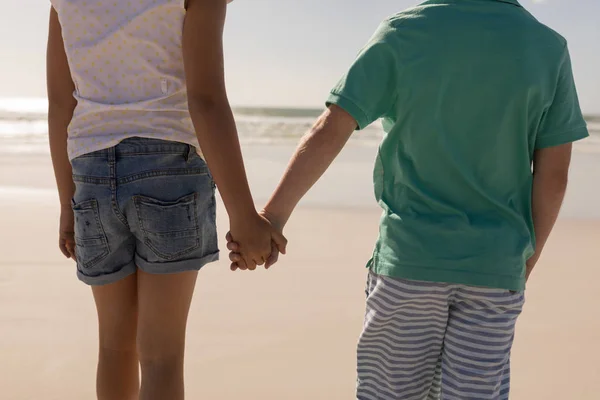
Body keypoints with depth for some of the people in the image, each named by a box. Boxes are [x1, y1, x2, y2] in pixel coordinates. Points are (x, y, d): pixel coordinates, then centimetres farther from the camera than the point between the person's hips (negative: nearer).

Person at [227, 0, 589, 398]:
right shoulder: (549, 47, 0)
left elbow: (328, 133, -11)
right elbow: (554, 174, -1)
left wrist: (272, 217, -9)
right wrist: (527, 263, 10)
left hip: (410, 259, -1)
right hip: (496, 268, 1)